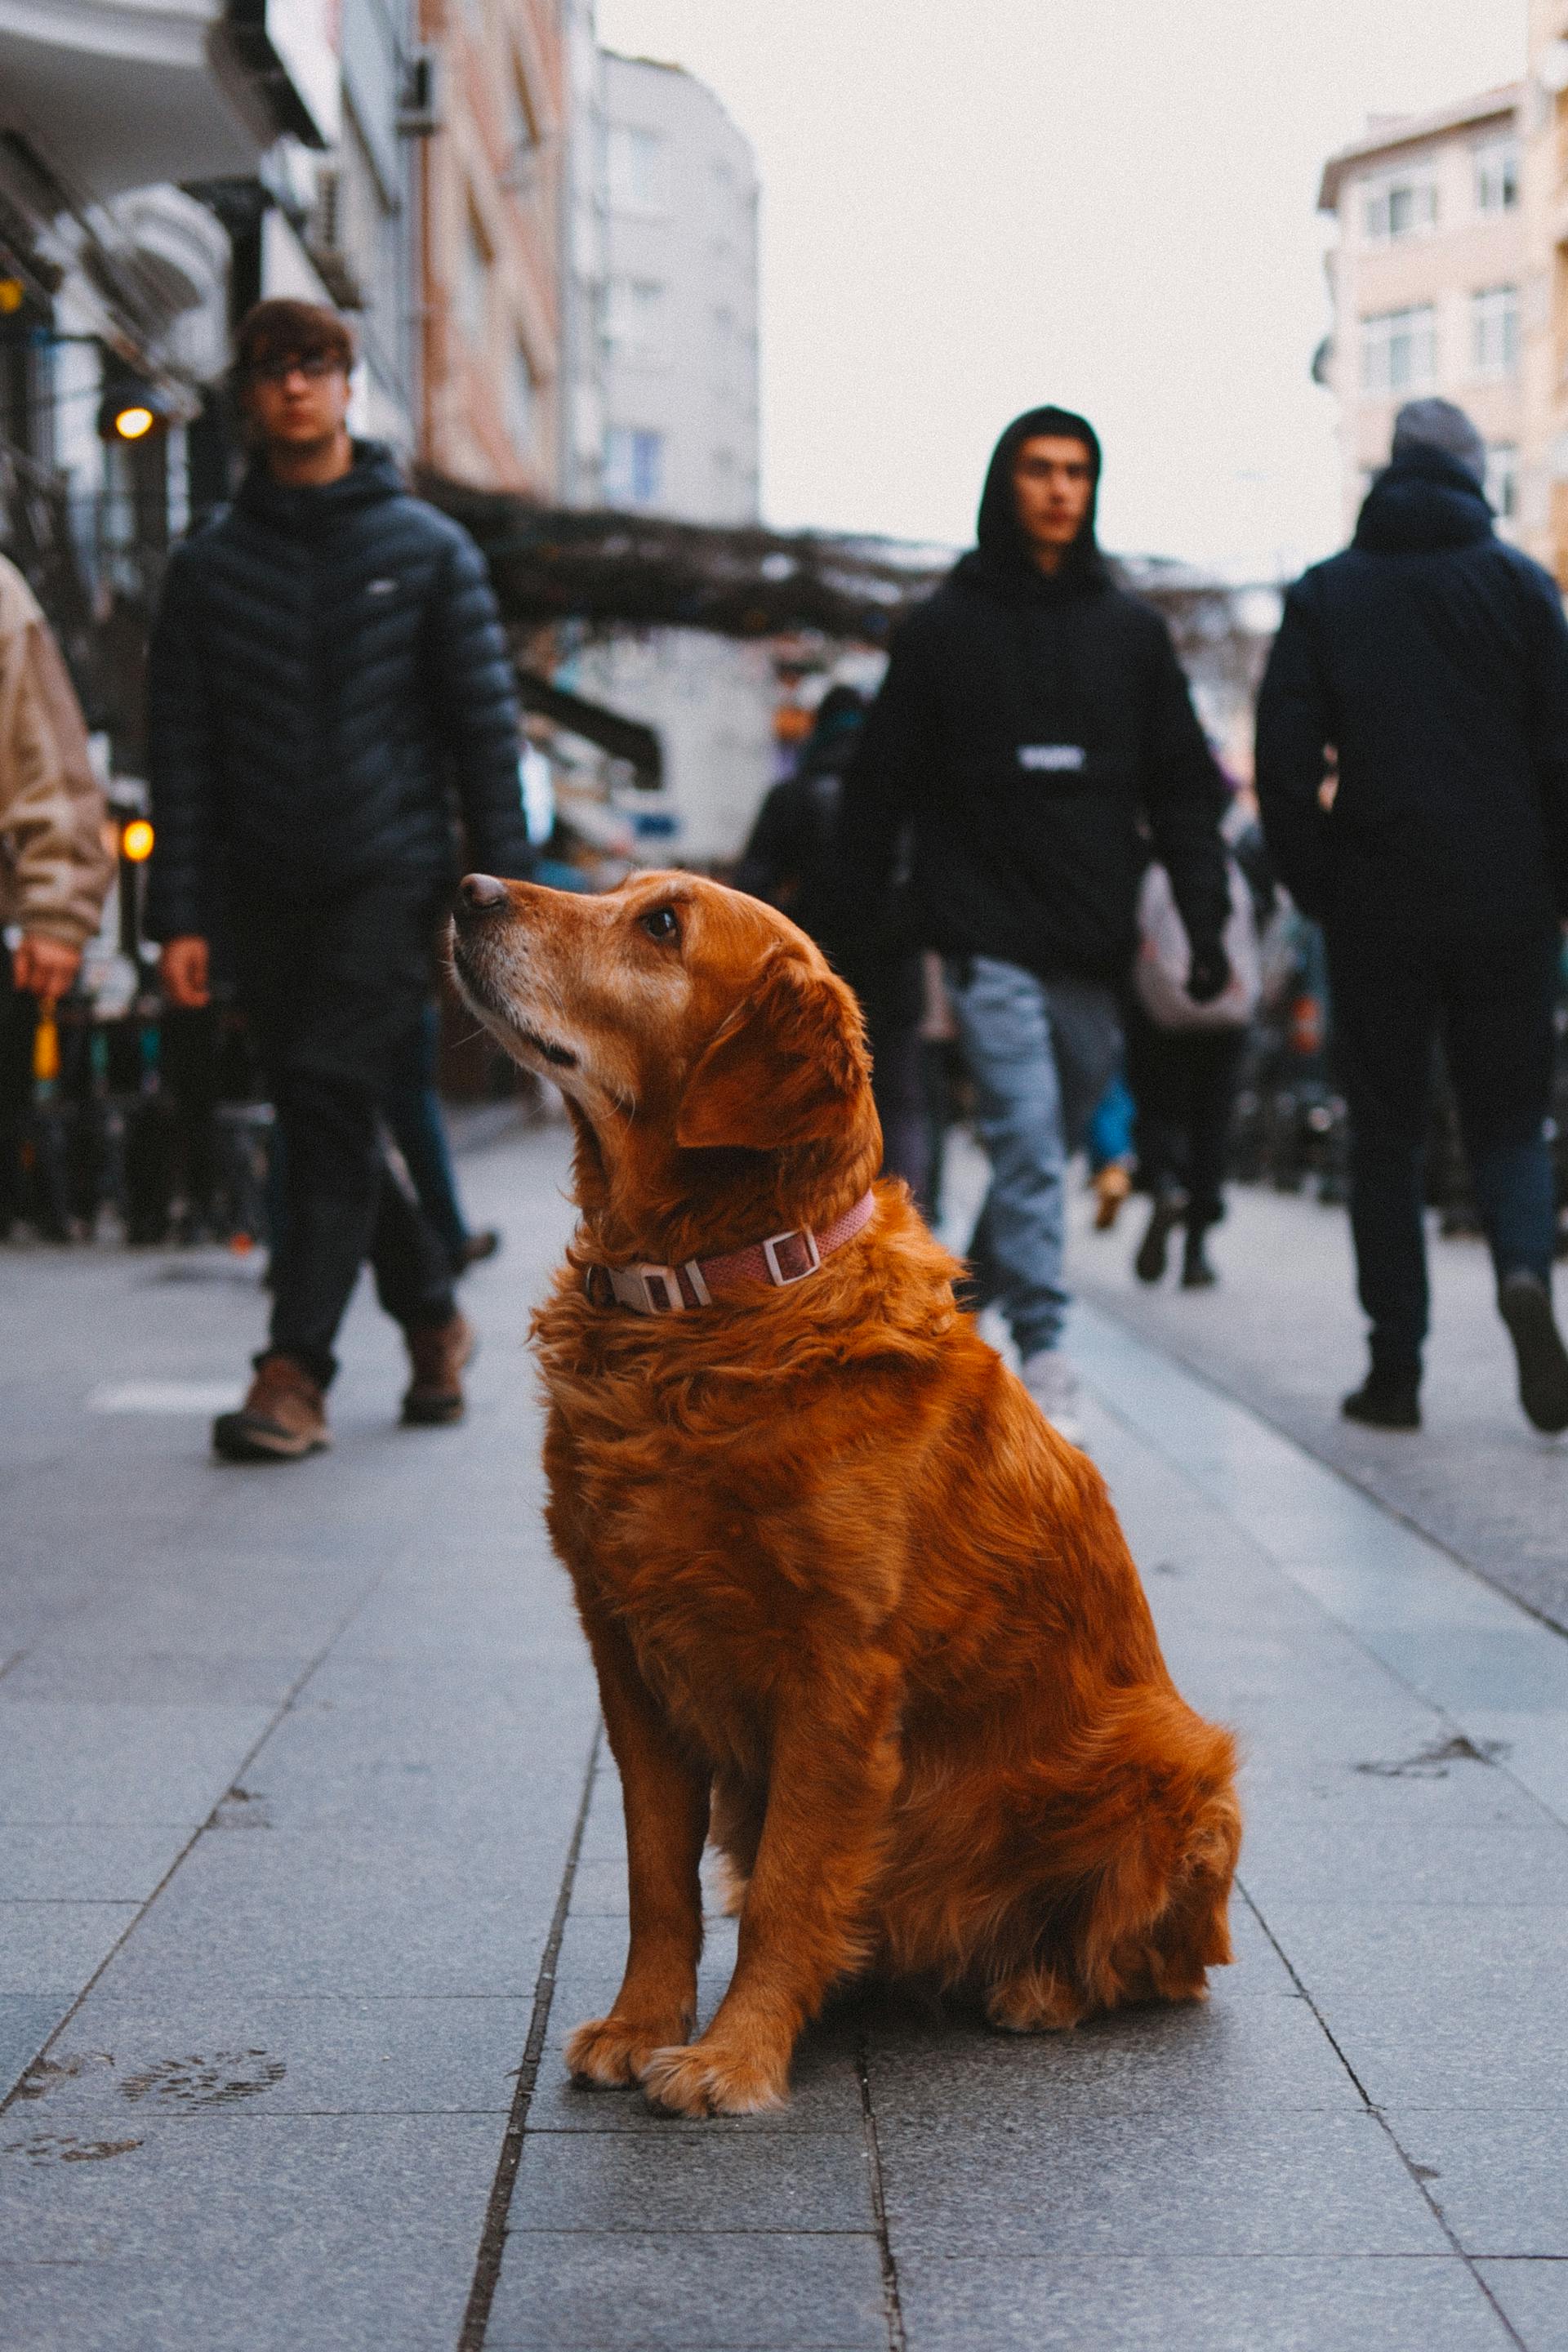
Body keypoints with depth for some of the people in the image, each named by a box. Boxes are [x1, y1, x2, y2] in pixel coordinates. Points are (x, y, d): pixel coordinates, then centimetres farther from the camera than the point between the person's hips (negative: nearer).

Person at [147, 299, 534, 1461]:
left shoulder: (429, 550, 5)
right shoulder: (209, 566, 9)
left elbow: (487, 728, 4)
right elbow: (181, 749, 7)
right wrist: (182, 914, 0)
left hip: (391, 879, -3)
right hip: (267, 890, 3)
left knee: (332, 1100, -14)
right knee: (328, 1126, 9)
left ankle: (296, 1369, -13)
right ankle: (432, 1314, 28)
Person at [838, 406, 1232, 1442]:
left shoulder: (1131, 629, 10)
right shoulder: (947, 624, 3)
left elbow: (1183, 784, 10)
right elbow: (883, 777, 6)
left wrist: (1207, 918, 2)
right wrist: (861, 917, 2)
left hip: (1095, 938, 3)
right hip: (990, 932, -3)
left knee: (1063, 1131, 11)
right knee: (1028, 1134, -13)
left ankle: (985, 1273, 34)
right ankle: (1044, 1347, -12)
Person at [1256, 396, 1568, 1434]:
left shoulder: (1325, 596, 4)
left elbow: (1284, 764, 0)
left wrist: (1321, 894, 7)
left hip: (1378, 909, 0)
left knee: (1388, 1134, 9)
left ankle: (1396, 1367, 6)